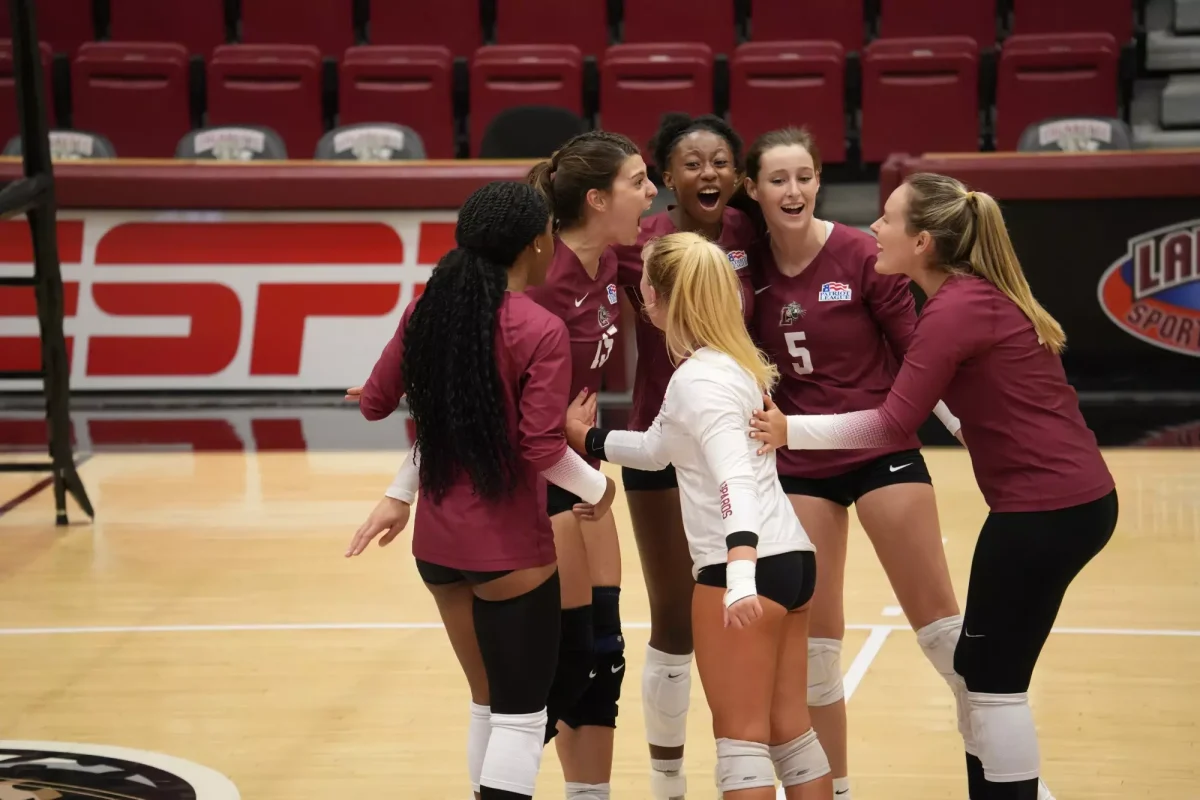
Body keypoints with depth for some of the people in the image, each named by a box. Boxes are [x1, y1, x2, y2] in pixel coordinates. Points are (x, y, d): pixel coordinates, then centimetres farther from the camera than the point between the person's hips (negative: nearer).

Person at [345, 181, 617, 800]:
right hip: (511, 549, -6)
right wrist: (598, 487, -2)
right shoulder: (541, 331, -16)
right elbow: (542, 448, -19)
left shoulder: (427, 310, 1)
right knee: (520, 717, 3)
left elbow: (375, 403, 8)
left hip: (437, 540, 7)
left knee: (488, 701, 21)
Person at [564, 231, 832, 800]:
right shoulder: (734, 362, 14)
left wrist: (740, 573, -42)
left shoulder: (700, 379, -15)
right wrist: (586, 438, 32)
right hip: (790, 559, 9)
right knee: (790, 730, 13)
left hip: (750, 568, -9)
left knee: (741, 736, -4)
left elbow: (735, 476, -30)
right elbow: (659, 449, 27)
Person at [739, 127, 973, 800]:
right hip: (799, 466, 3)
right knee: (814, 641, 6)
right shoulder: (752, 266, -3)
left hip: (883, 452, -3)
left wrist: (972, 428, -7)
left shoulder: (862, 254, -12)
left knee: (940, 622, -1)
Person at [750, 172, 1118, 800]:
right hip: (1075, 496, 10)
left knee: (994, 683, -1)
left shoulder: (954, 312, -16)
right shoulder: (980, 297, 13)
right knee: (979, 671, 16)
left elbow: (893, 426, -17)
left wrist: (791, 430, -11)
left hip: (1044, 507, -10)